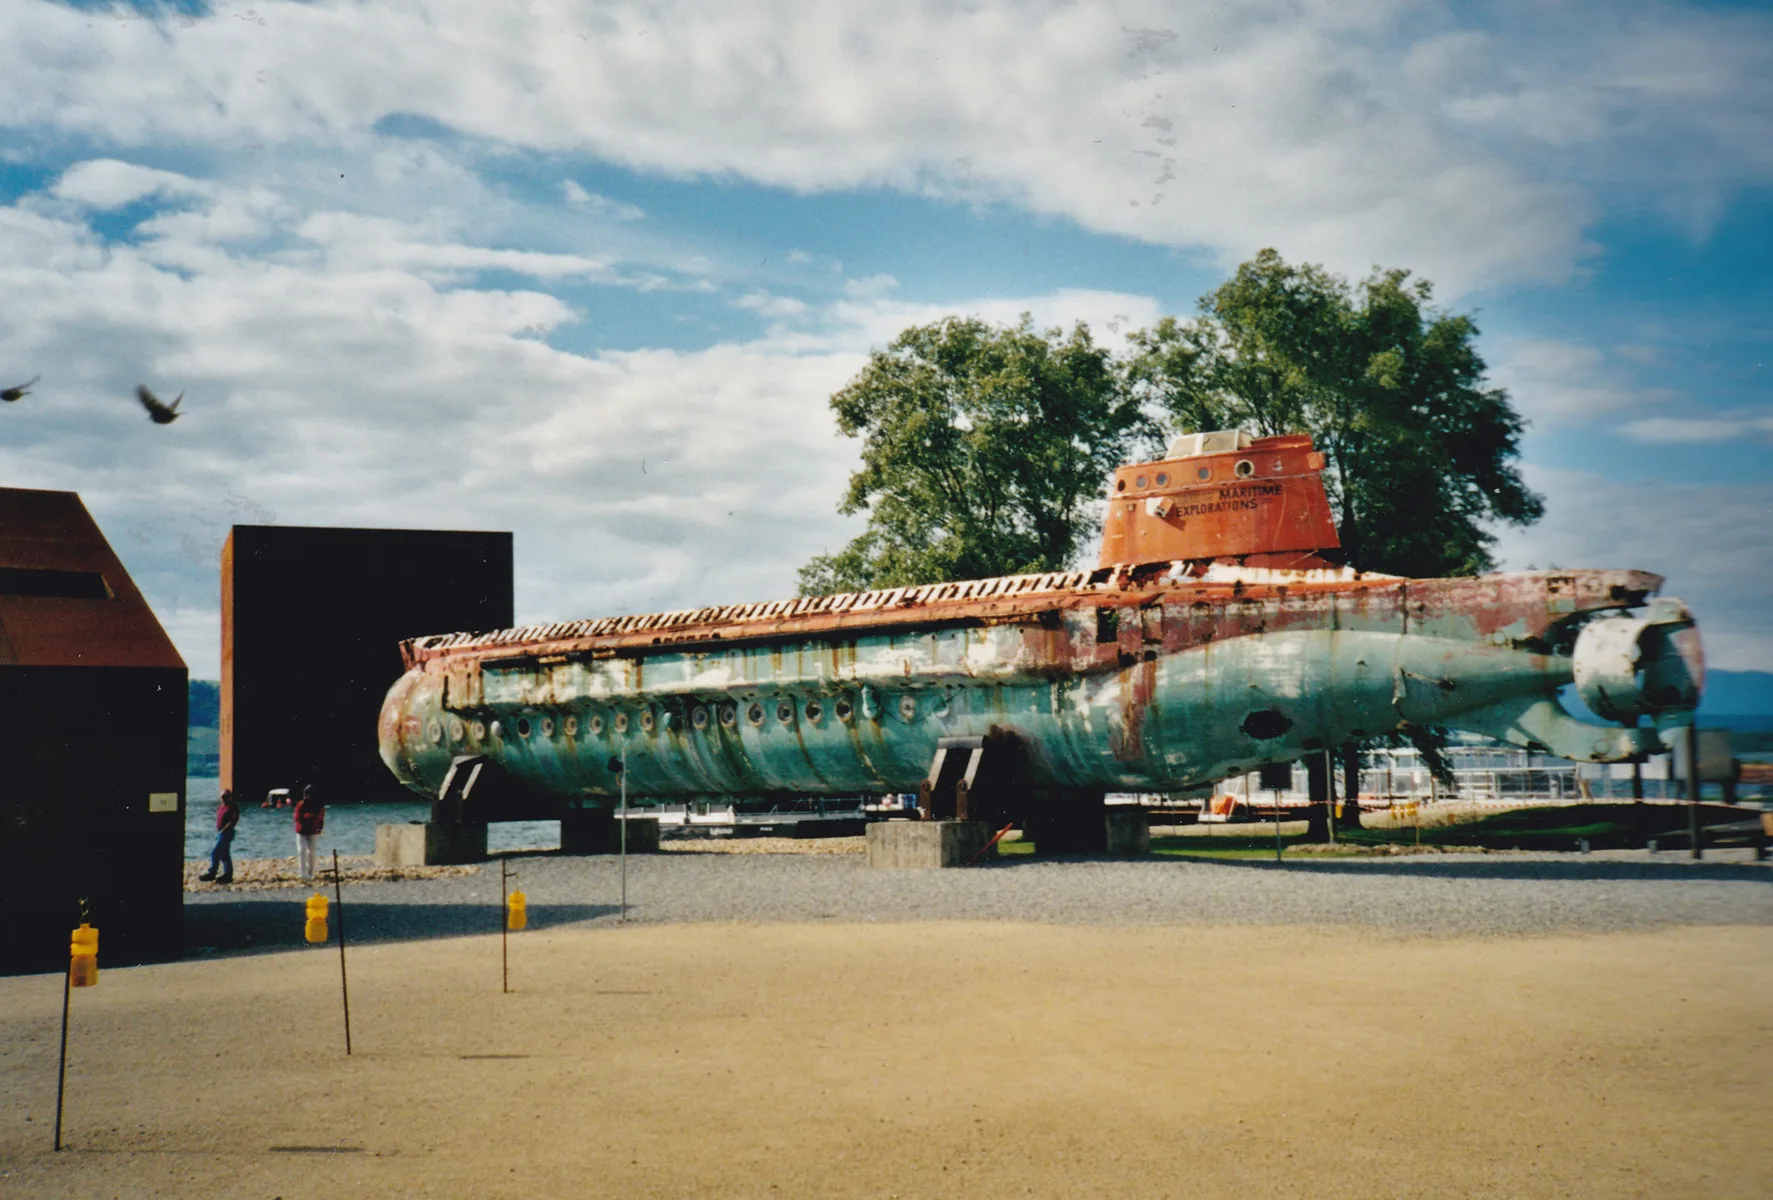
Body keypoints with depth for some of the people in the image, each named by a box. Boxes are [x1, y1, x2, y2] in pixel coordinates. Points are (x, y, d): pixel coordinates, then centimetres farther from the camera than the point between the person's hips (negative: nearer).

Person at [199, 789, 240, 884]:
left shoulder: (233, 807, -14)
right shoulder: (221, 806, 12)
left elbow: (232, 821, -21)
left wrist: (223, 830, -22)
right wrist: (217, 829, 10)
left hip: (226, 833, -9)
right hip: (220, 833, 9)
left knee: (215, 852, -10)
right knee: (224, 855, 12)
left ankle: (211, 873, -4)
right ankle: (227, 875, 17)